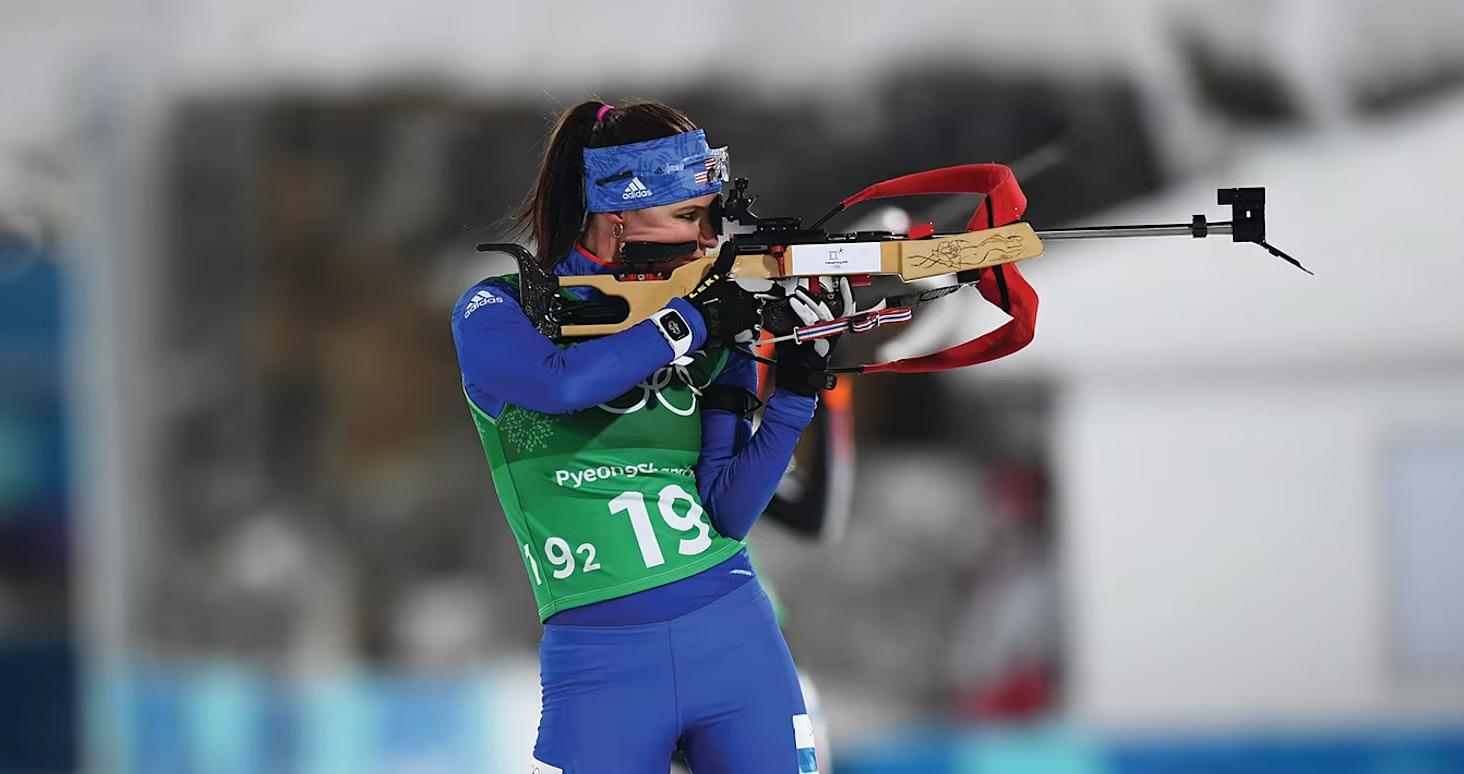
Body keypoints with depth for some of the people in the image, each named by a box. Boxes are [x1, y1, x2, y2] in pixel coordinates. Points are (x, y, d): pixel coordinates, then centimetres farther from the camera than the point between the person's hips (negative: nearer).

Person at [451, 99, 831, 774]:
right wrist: (689, 321, -14)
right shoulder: (496, 313, 0)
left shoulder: (711, 326, 9)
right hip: (599, 660, -3)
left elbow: (726, 514, 3)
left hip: (737, 638, 3)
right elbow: (563, 382, -23)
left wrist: (795, 394, -7)